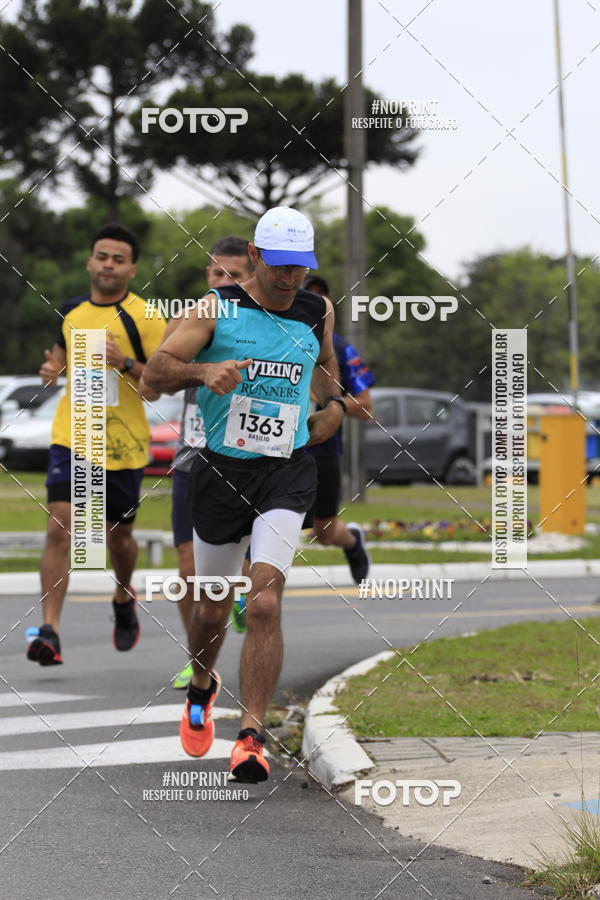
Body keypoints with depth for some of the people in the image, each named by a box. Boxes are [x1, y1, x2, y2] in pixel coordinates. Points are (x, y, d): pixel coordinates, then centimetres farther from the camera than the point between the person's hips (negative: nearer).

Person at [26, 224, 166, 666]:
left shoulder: (144, 318, -7)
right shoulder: (71, 311, 7)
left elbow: (157, 389, -8)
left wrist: (125, 363, -24)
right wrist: (52, 369, 3)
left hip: (123, 444, -2)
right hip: (71, 436, 2)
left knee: (118, 534, 15)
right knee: (60, 528, -14)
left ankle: (124, 597, 47)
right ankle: (49, 631, -18)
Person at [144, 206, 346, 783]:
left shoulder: (318, 313, 7)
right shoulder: (216, 309, -3)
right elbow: (155, 371, -14)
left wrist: (333, 403, 15)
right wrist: (203, 371, -31)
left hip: (286, 474, 0)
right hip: (221, 470, 0)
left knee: (264, 601, -19)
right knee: (212, 607, 13)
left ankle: (252, 735, -18)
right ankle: (201, 688, 46)